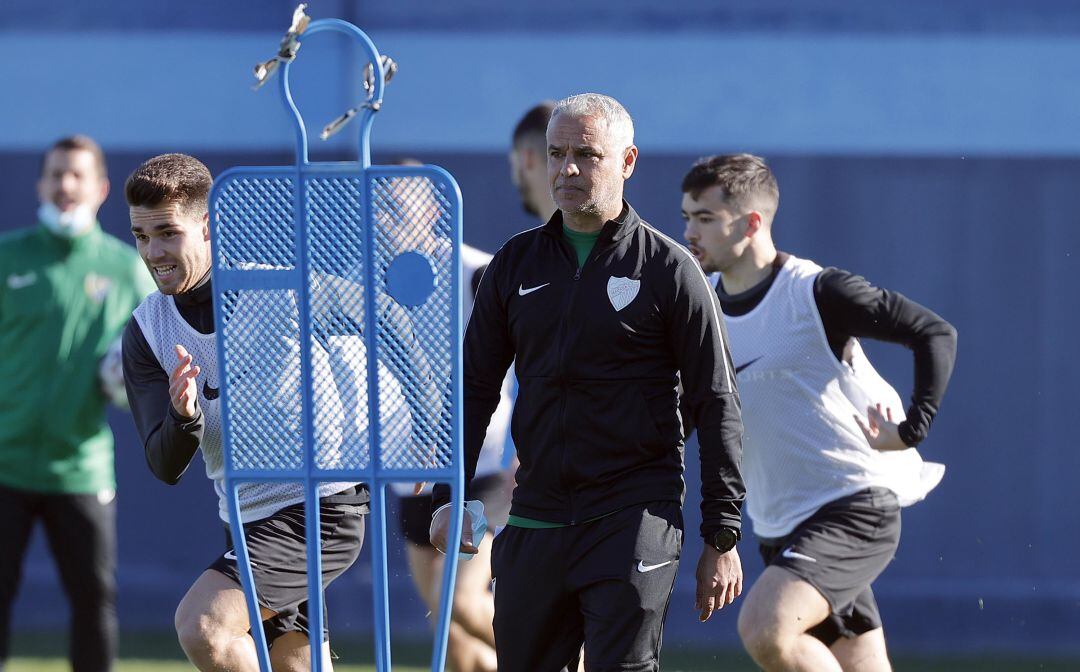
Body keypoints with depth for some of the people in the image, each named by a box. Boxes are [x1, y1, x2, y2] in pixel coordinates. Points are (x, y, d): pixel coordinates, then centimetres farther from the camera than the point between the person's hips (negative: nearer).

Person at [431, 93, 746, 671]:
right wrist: (449, 495, 5)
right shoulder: (516, 264, 11)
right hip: (534, 518, 5)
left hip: (635, 515, -5)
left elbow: (717, 405, -1)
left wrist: (722, 540, -4)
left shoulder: (668, 270, -1)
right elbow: (475, 386, 17)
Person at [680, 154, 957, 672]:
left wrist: (912, 429, -14)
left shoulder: (817, 294, -12)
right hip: (778, 528, 7)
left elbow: (935, 333, -10)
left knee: (763, 629, -27)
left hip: (854, 508, -7)